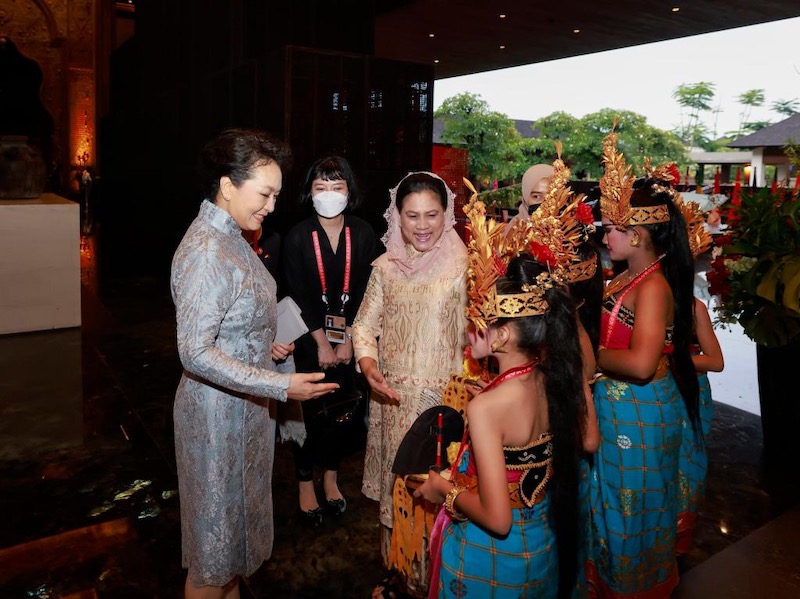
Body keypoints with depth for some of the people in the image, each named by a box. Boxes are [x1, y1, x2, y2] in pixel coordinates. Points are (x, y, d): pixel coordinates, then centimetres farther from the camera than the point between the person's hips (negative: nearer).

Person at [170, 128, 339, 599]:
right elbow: (196, 353, -28)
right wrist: (281, 386, -29)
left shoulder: (231, 237, 6)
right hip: (218, 412, -9)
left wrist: (267, 348, 0)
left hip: (247, 404, 9)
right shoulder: (205, 252, -24)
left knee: (236, 522, 25)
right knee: (216, 532, 10)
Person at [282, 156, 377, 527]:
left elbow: (364, 291, -3)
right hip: (309, 339, -2)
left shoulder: (363, 234, -2)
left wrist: (347, 339, -9)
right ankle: (306, 482, 23)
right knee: (311, 412, 3)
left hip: (351, 338, 2)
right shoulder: (298, 236, -6)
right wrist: (322, 342, -11)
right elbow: (298, 295, -8)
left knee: (344, 410, 9)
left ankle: (330, 477, 30)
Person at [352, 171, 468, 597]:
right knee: (397, 483, 18)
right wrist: (367, 362, -14)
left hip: (444, 399, -3)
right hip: (394, 400, 4)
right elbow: (366, 323, 5)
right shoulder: (386, 266, 1)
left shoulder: (463, 266, -10)